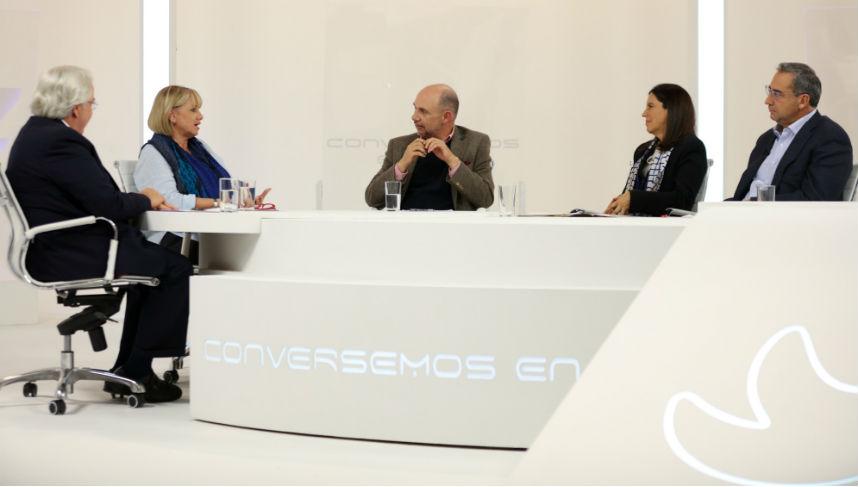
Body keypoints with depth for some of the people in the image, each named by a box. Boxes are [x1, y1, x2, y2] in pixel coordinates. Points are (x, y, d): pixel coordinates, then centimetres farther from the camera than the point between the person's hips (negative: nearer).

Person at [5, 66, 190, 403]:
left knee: (153, 260, 21)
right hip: (71, 256, -11)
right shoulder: (61, 142, -19)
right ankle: (134, 372, 0)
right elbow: (108, 206, -22)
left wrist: (138, 199, 7)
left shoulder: (34, 132, 13)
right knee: (176, 268, -5)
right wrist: (145, 200, -2)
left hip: (51, 248, 11)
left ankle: (128, 368, 18)